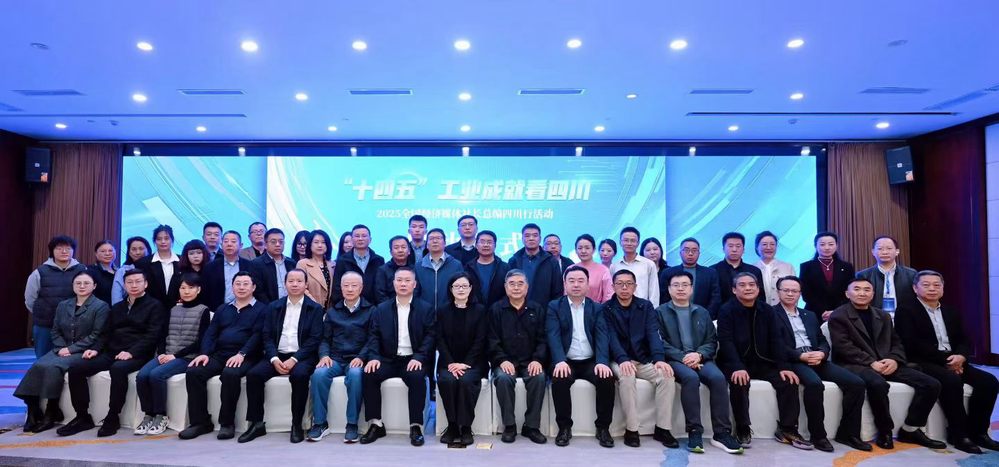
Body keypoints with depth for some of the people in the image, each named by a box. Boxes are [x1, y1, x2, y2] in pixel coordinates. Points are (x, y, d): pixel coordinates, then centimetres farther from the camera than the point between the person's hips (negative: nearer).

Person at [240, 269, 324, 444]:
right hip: (277, 355, 4)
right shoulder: (273, 307, 12)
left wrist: (294, 359, -18)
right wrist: (274, 358, -12)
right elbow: (266, 336, 6)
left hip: (302, 357, -3)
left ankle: (297, 424, -17)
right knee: (253, 374, -22)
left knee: (299, 375, -34)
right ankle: (257, 423, -8)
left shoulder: (315, 309, 2)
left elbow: (314, 339, -5)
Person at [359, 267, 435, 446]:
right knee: (369, 375, -25)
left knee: (417, 377, -33)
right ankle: (376, 424, -11)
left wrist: (419, 357, -20)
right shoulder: (380, 309, 12)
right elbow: (374, 336, 6)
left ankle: (416, 426, -21)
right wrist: (374, 357, -13)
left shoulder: (426, 309, 5)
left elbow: (430, 337, -4)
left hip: (414, 360, -2)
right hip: (388, 359, 3)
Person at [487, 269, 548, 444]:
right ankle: (509, 425, -16)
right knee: (504, 378, -32)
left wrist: (538, 359, -13)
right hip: (505, 361, -1)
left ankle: (531, 426, -15)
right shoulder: (496, 309, 5)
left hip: (530, 361, 1)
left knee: (539, 377, -30)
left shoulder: (537, 309, 9)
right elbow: (492, 340, -1)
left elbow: (542, 339, 5)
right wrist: (502, 360, -17)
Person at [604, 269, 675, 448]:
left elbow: (653, 334, -7)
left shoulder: (646, 306, 7)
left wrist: (659, 358, -25)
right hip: (620, 361, -3)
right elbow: (612, 338, -14)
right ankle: (631, 429, -21)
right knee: (627, 376, -34)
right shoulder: (606, 309, -1)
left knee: (667, 376, -24)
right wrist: (623, 360, -33)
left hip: (644, 360, 3)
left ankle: (662, 428, -10)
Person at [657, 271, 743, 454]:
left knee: (718, 378, -27)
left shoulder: (702, 312, 19)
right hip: (675, 359, -3)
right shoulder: (661, 312, 8)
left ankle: (721, 433, -21)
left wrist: (699, 355, -11)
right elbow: (661, 343, -3)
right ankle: (694, 432, -26)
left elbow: (712, 341, 11)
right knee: (691, 377, -34)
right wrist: (683, 357, -17)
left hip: (700, 359, 3)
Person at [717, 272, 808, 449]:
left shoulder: (766, 310, 7)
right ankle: (743, 429, -16)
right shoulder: (726, 310, -8)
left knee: (789, 380, -15)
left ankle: (787, 429, -2)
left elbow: (774, 341, 4)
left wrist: (784, 366, -10)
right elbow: (726, 342, -17)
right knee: (739, 382, -33)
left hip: (762, 363, 5)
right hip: (735, 364, -5)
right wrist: (738, 368, -30)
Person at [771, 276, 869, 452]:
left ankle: (848, 432, 0)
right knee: (815, 383, -35)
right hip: (793, 361, -6)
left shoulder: (810, 315, 24)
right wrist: (802, 356, -19)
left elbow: (823, 341, 16)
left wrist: (821, 353, -8)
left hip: (817, 359, 7)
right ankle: (818, 434, -17)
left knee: (856, 383, -12)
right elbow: (776, 346, -8)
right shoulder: (772, 314, 2)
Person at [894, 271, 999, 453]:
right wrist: (945, 359, -16)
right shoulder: (906, 312, -2)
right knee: (952, 380, -33)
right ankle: (958, 433, -18)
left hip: (953, 361, 7)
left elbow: (964, 341, 13)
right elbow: (912, 345, -12)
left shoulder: (952, 312, 20)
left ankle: (977, 431, -4)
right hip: (923, 363, -7)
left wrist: (960, 357, -10)